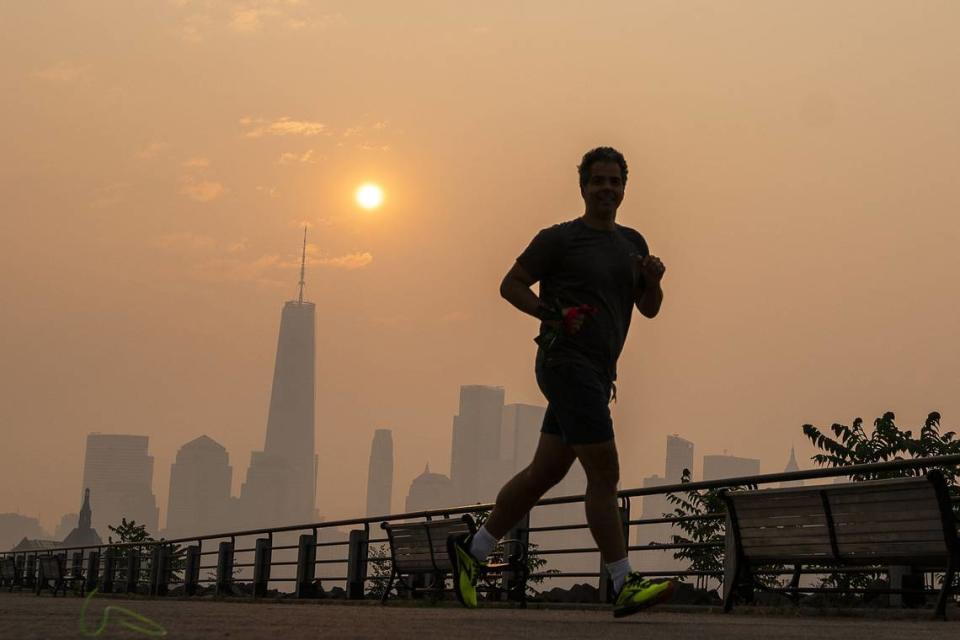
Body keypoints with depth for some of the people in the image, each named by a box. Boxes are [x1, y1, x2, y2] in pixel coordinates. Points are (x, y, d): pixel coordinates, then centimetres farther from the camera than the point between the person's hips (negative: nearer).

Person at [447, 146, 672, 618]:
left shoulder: (632, 243, 17)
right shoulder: (559, 239, -2)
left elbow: (650, 310, 18)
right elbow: (510, 284, -1)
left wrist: (653, 279, -3)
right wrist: (553, 315, -14)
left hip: (597, 373, 8)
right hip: (567, 363, -8)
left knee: (544, 473, 11)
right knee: (605, 474, -10)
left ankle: (472, 550, 22)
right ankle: (625, 587, -7)